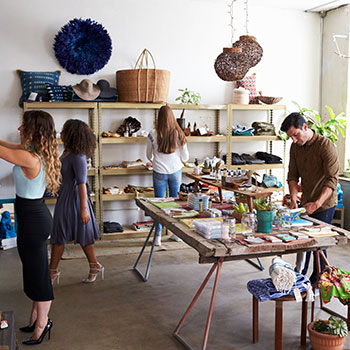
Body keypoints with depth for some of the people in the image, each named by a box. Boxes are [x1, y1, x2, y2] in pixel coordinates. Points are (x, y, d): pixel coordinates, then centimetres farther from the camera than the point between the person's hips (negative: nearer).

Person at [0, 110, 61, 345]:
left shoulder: (29, 158, -24)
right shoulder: (38, 153, 4)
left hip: (33, 220, -10)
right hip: (37, 215, 10)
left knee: (38, 273, 5)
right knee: (35, 272, 20)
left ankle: (42, 323, 21)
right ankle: (38, 317, 35)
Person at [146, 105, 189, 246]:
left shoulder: (153, 134, -10)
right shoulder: (179, 134, -7)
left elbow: (149, 156, 4)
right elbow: (185, 157, 1)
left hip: (159, 172, -1)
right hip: (176, 171, 1)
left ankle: (158, 237, 9)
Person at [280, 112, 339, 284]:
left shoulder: (326, 146, -19)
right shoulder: (295, 147, 2)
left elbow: (332, 179, -22)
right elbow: (293, 175, 4)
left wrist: (317, 203, -32)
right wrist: (293, 199, -11)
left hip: (324, 204, -6)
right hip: (306, 202, 6)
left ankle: (317, 280, 17)